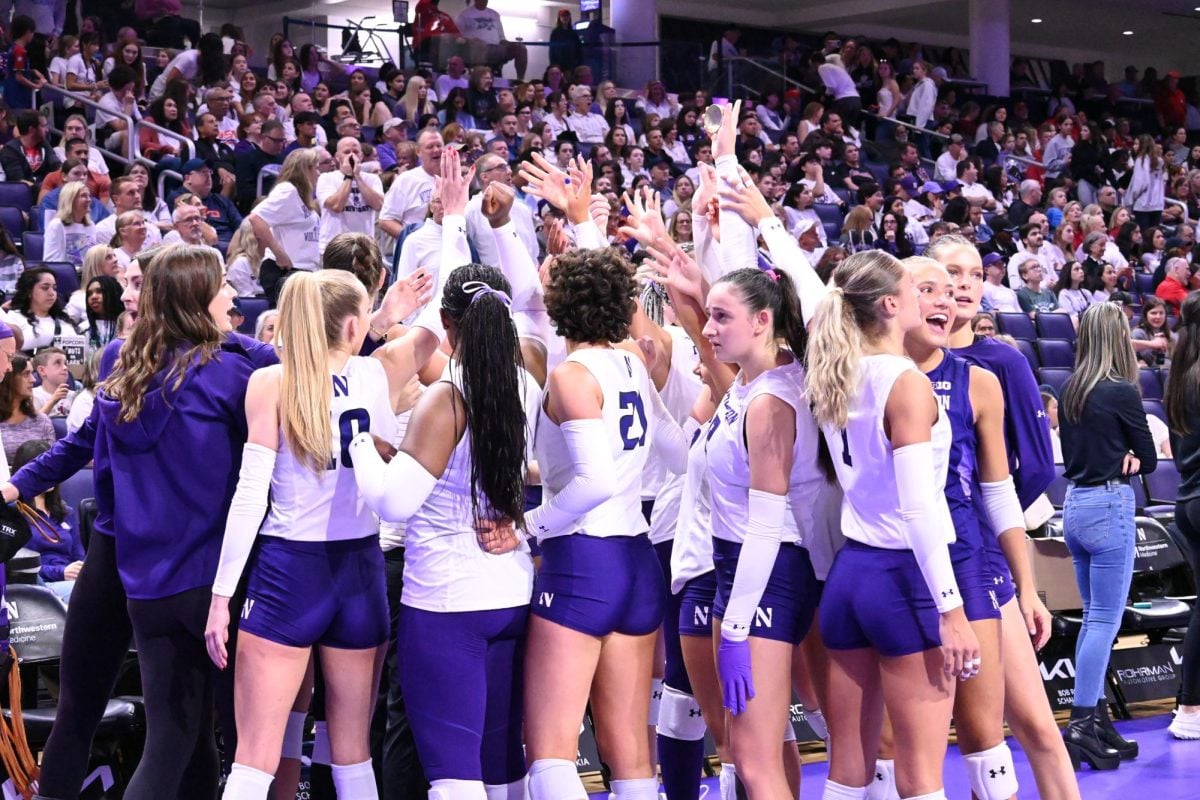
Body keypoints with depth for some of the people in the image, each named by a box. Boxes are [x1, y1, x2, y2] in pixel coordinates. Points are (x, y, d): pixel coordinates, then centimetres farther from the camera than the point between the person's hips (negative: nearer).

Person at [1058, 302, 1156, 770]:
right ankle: (1081, 726, -7)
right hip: (1109, 506, -7)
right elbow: (1149, 460, -4)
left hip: (1075, 503, 7)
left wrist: (1119, 459, 2)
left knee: (1094, 616, 14)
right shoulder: (1122, 392, -13)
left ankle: (1096, 718, 17)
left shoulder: (1070, 391, 7)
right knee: (1105, 620, -4)